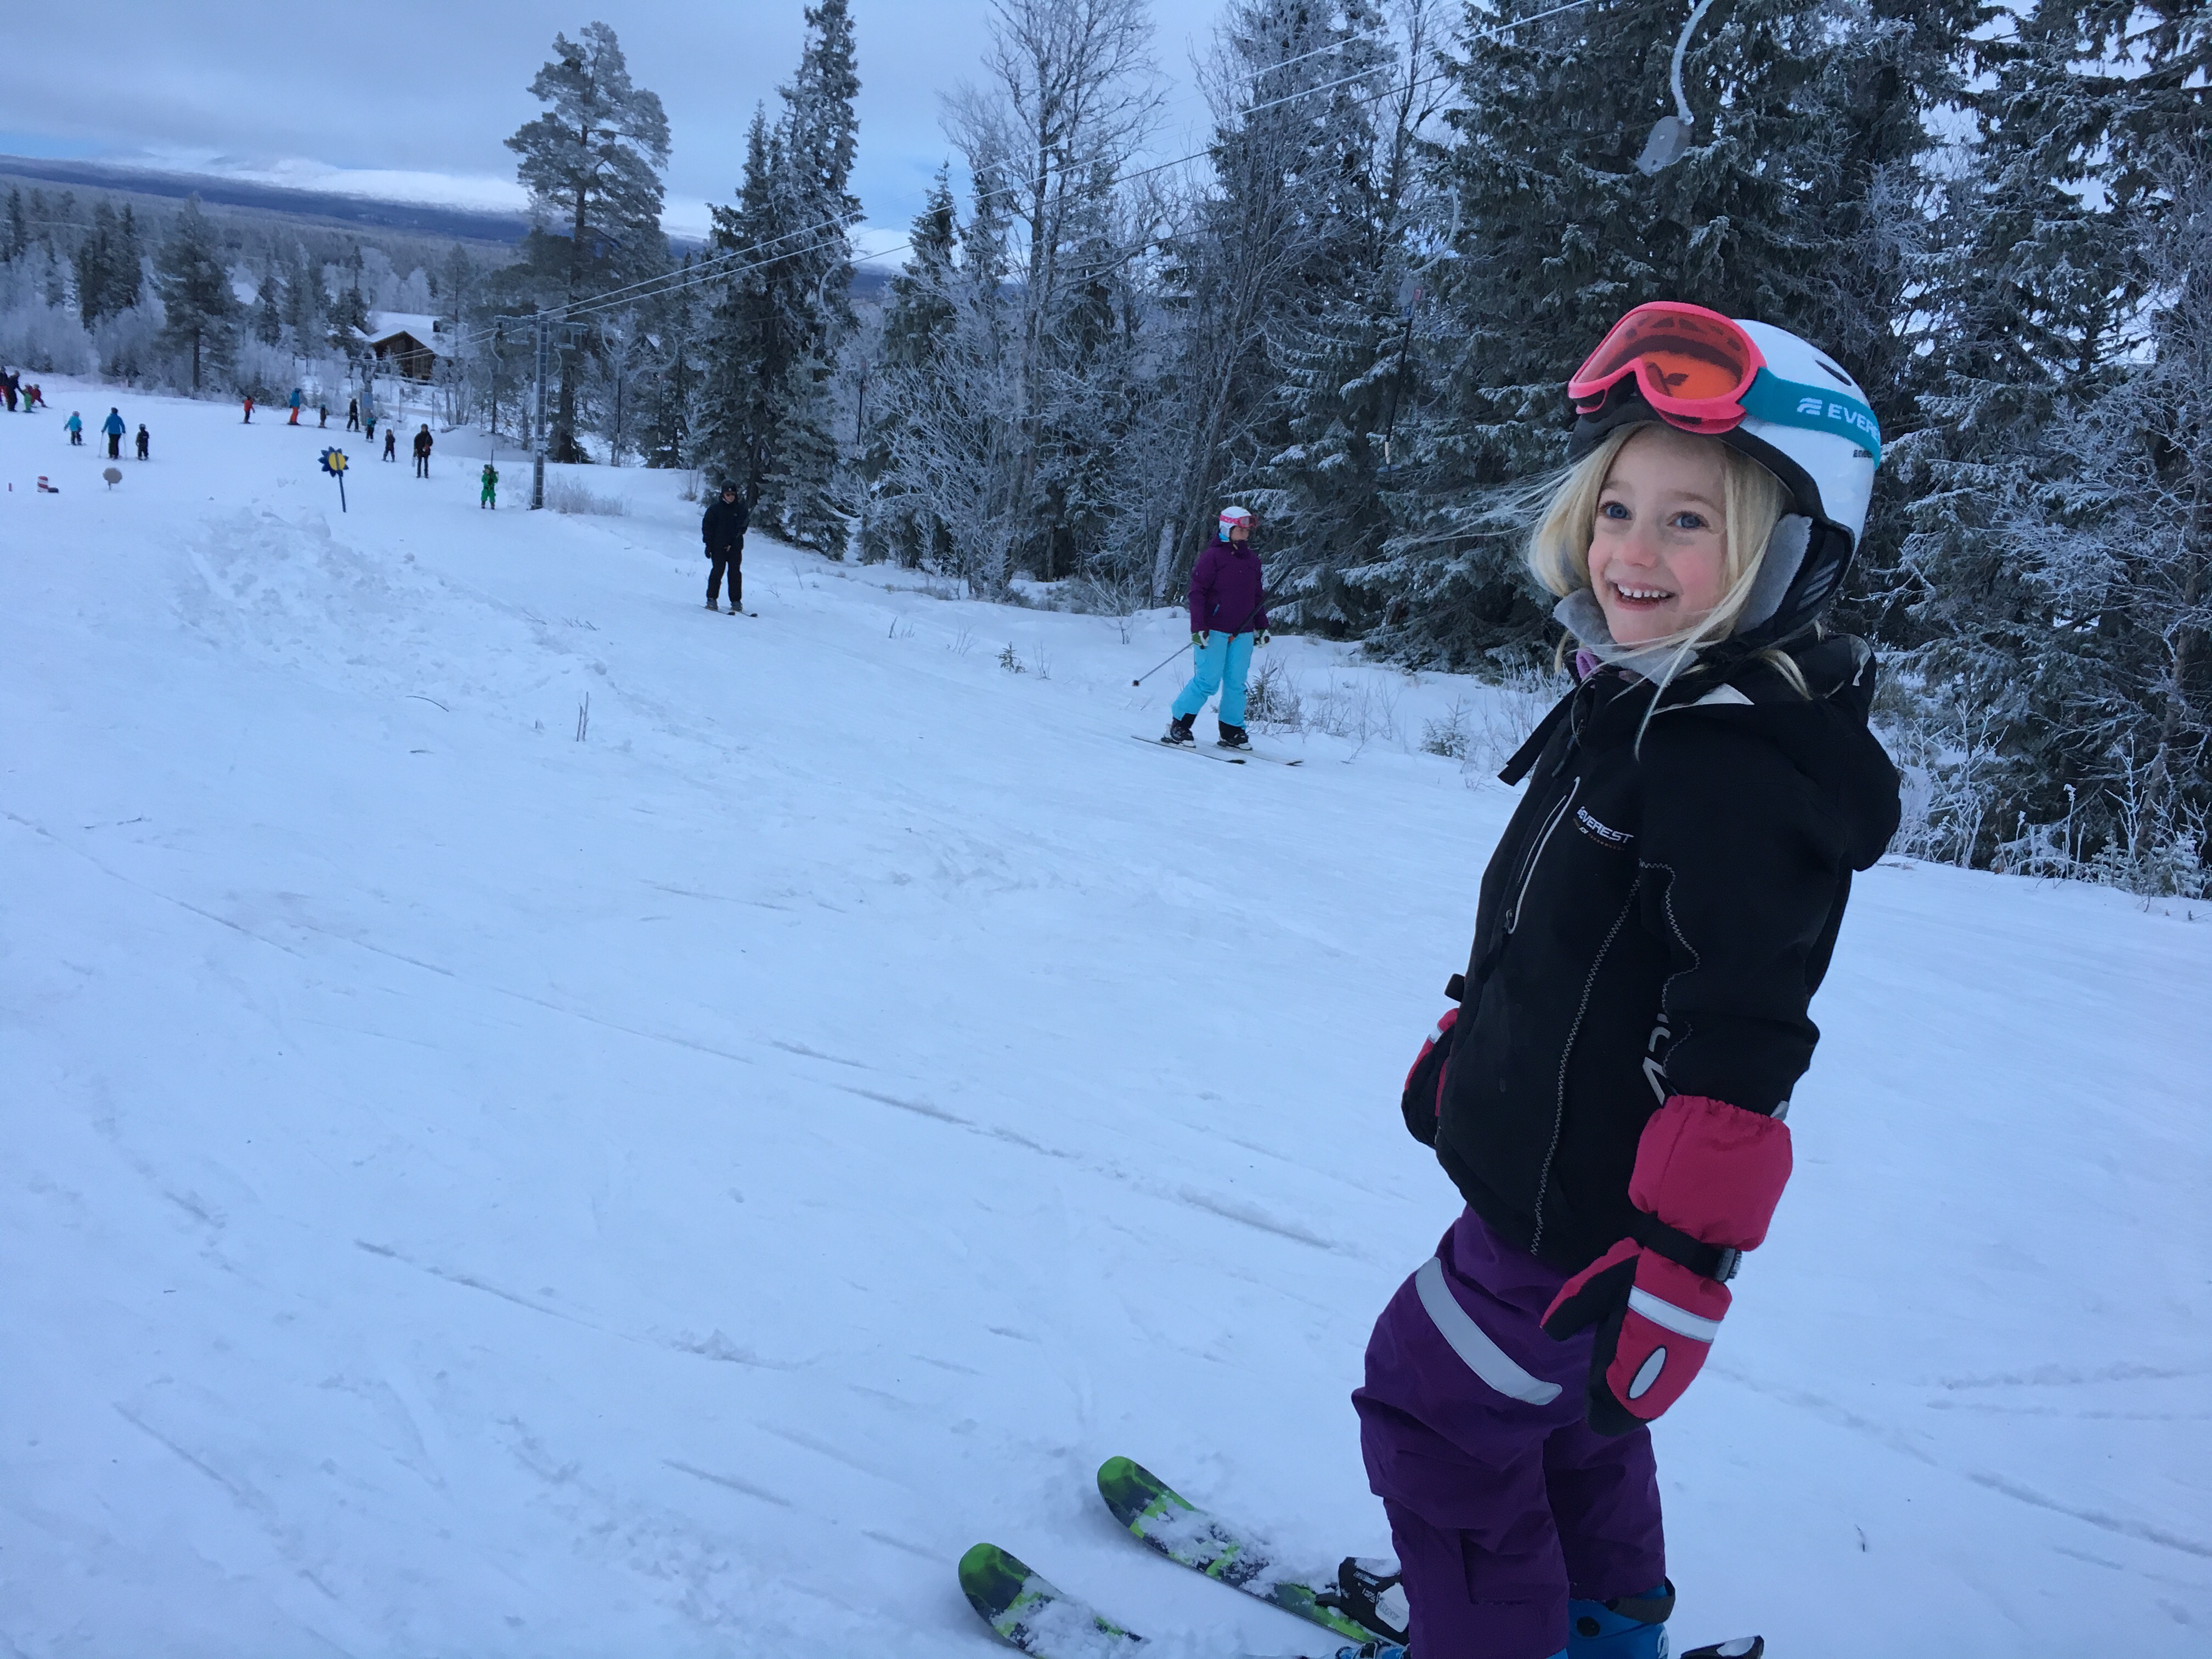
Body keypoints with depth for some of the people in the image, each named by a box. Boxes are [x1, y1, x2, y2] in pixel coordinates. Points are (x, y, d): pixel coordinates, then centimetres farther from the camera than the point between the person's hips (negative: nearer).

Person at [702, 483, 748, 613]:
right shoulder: (715, 508, -1)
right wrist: (708, 543, -5)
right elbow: (707, 525, 1)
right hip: (718, 546, -2)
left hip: (735, 546, 2)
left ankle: (736, 601, 7)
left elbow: (744, 524, 17)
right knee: (718, 571, -7)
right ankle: (711, 599, 0)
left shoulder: (740, 507, 7)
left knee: (735, 573, 1)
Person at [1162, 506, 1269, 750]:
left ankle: (1232, 732, 11)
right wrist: (1198, 628, -17)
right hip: (1214, 631, -6)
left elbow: (1258, 597, 23)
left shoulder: (1252, 560, 14)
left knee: (1237, 684, 2)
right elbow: (1197, 592, -10)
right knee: (1207, 681, -9)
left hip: (1242, 633, 6)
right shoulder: (1213, 556, -6)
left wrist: (1262, 627, 19)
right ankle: (1178, 727, 3)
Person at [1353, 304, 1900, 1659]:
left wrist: (1684, 1273, -28)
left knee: (1435, 1407, 5)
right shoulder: (1636, 699, 4)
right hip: (1547, 1165, 10)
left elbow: (1734, 1053, -30)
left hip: (1590, 1216, -10)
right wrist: (1462, 1048, 24)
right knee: (1553, 1404, 26)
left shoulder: (1738, 761, -27)